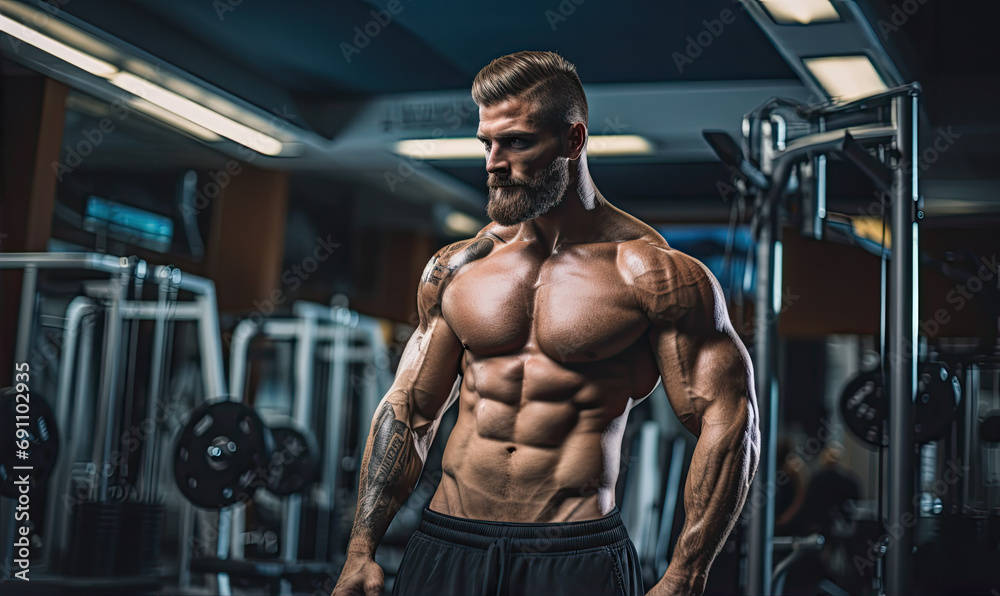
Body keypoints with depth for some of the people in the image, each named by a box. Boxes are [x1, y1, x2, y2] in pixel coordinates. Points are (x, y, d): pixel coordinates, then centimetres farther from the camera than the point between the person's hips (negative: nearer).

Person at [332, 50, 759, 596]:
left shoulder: (652, 273, -6)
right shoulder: (456, 268, 8)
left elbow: (727, 423, -9)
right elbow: (408, 411, 13)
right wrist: (361, 549, 6)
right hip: (445, 549, 4)